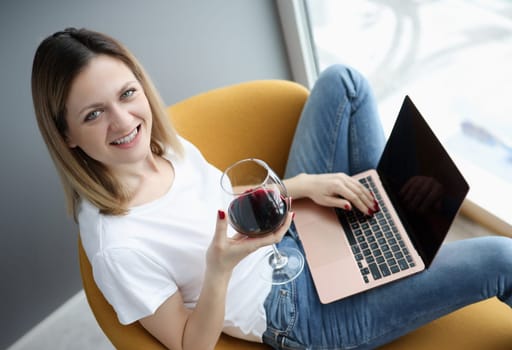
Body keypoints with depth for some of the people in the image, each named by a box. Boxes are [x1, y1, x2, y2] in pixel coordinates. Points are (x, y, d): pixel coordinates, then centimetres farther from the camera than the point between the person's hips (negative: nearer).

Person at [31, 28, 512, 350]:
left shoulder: (164, 146, -7)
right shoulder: (116, 247, -29)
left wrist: (301, 186, -8)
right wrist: (219, 269, -36)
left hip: (295, 237, 7)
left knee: (342, 81, 3)